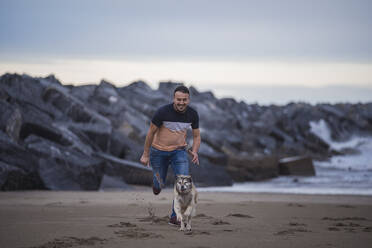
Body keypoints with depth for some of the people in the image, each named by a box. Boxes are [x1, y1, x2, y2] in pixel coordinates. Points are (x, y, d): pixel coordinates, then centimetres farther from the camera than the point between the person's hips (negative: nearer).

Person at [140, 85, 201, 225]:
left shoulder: (192, 114, -7)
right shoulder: (163, 112, -19)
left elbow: (196, 136, 6)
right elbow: (151, 132, -7)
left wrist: (194, 152, -14)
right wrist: (145, 154, -2)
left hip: (179, 151, 2)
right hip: (159, 151, -2)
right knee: (159, 186, 10)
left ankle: (174, 217, -9)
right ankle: (157, 180, 51)